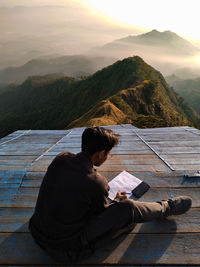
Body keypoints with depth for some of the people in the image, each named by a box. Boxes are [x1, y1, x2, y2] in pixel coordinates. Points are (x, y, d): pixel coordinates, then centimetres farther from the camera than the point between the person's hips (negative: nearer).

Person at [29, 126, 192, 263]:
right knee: (127, 208, -13)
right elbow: (102, 213, -8)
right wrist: (117, 202, 12)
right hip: (66, 251, -6)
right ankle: (166, 208, 16)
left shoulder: (61, 159, -10)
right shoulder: (96, 183, -28)